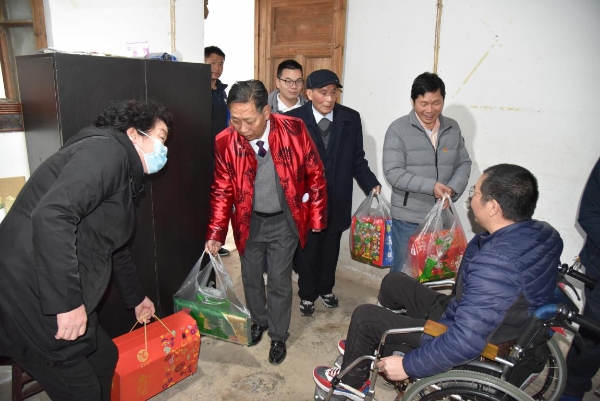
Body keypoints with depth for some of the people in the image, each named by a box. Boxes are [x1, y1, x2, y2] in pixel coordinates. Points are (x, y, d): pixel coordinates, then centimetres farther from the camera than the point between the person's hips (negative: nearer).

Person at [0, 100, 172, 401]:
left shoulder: (123, 175, 18)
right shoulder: (107, 151, -14)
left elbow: (114, 249, 30)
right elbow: (51, 216, -30)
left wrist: (136, 298, 39)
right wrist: (67, 303, -26)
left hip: (58, 298, 10)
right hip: (35, 300, -10)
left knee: (104, 356, 23)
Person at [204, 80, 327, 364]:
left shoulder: (294, 130, -20)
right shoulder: (225, 142, -17)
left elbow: (315, 175, -8)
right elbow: (222, 191, -7)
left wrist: (316, 217, -5)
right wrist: (215, 234, -12)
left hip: (284, 221, -2)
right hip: (248, 221, 2)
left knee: (279, 282, 7)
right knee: (251, 277, 18)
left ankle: (278, 337, 31)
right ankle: (259, 321, 46)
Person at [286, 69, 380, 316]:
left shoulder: (351, 118, -2)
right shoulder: (293, 119, -10)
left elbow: (357, 158, 1)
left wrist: (371, 184, -12)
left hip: (337, 199, 3)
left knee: (331, 248, 19)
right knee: (308, 250, 13)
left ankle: (326, 289, 42)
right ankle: (307, 295, 34)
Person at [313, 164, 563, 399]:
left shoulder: (494, 262, -37)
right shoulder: (545, 233, -9)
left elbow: (465, 342, -36)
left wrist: (408, 366, -22)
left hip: (467, 347, -9)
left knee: (365, 315, 1)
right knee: (393, 282, 18)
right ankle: (370, 345, 41)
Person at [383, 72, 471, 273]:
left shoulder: (453, 128, 6)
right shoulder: (398, 129, -9)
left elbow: (464, 164, 10)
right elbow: (393, 173, -16)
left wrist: (453, 189, -10)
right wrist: (430, 186, -24)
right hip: (408, 218, -4)